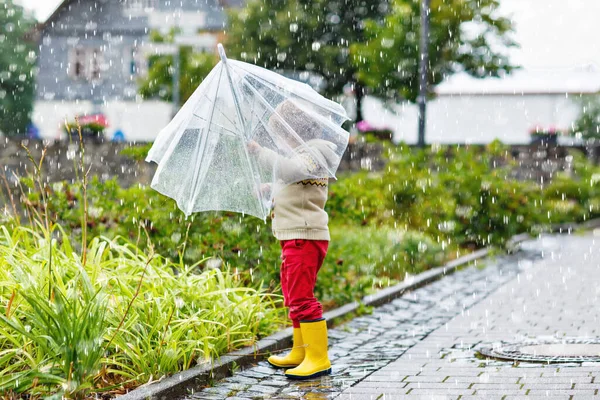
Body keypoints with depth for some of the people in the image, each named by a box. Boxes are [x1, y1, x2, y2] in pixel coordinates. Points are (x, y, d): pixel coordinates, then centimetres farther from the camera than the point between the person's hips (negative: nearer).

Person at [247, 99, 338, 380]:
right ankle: (300, 352, 28)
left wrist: (260, 152, -26)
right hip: (294, 237, 11)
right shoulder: (304, 153, 20)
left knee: (301, 297, -13)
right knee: (293, 297, 18)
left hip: (305, 237, -11)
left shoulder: (312, 153, -13)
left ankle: (318, 359, -12)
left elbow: (288, 169, -33)